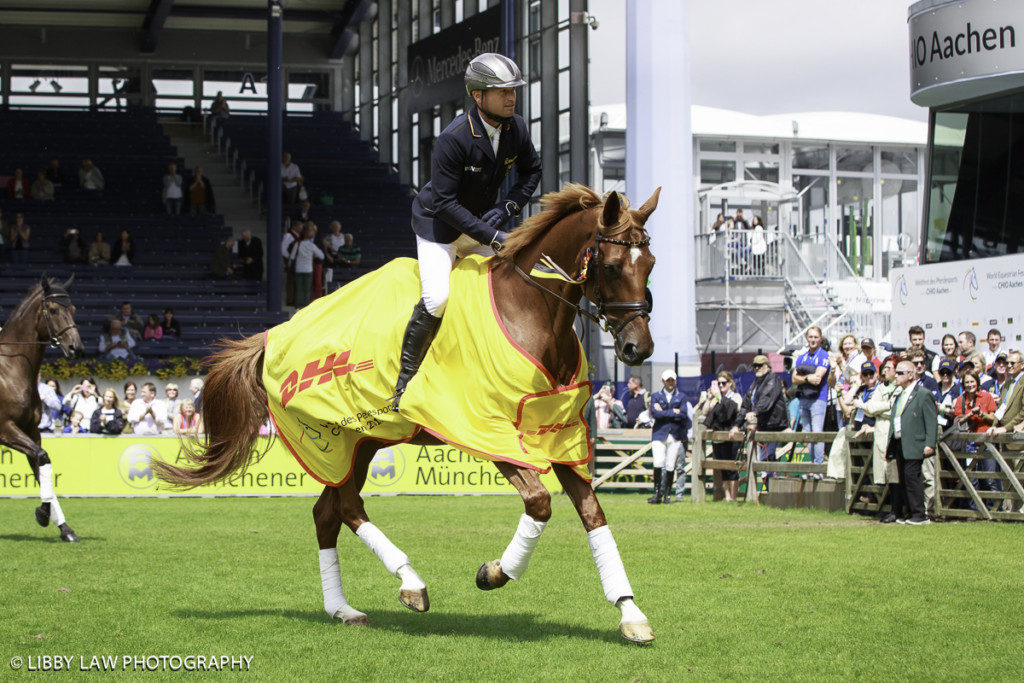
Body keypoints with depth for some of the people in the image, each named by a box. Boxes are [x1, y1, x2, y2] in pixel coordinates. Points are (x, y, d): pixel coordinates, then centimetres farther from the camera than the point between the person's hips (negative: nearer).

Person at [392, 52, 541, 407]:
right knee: (436, 298, -23)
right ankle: (405, 381, -9)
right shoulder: (453, 139, -29)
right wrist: (492, 236, -33)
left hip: (482, 222, 7)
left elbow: (531, 170, 9)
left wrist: (508, 209, -8)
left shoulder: (517, 128, -9)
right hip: (438, 223, -7)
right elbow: (445, 202, -27)